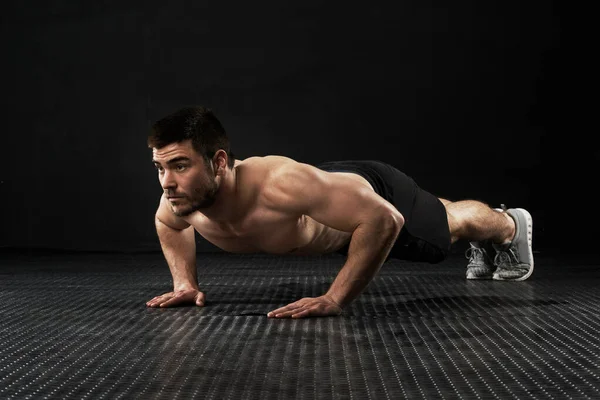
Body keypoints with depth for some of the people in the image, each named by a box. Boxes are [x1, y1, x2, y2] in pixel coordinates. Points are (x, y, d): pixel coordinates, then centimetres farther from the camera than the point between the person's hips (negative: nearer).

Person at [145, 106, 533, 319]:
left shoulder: (278, 184, -50)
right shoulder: (182, 197, -29)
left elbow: (385, 219, -48)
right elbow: (168, 223, -1)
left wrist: (336, 299, -46)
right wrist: (185, 281, -11)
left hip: (375, 195, -6)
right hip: (330, 194, 6)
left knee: (451, 223, 27)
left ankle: (510, 225, 62)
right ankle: (486, 248, 70)